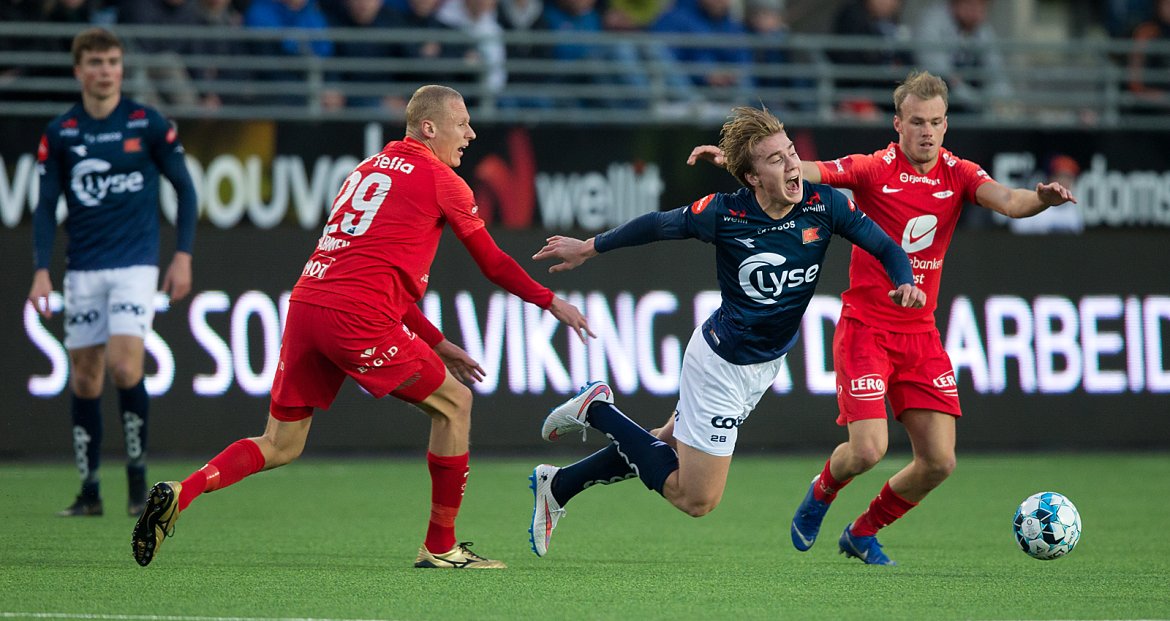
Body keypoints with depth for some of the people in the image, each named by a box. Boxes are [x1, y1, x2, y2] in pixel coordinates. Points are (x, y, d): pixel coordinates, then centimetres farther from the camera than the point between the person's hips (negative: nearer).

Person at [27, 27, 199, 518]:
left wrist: (184, 256, -1)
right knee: (84, 380, 3)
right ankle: (89, 491, 11)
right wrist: (42, 270, -5)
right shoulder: (59, 133, 3)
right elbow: (46, 207, 6)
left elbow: (184, 188, 5)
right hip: (82, 270, 3)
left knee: (124, 367, -17)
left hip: (135, 265, -3)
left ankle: (137, 475, -2)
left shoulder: (148, 124, -2)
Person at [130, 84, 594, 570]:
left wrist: (438, 344, 33)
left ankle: (180, 493, -7)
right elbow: (493, 264, 11)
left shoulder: (368, 169, 27)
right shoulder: (441, 181, 4)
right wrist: (551, 302, 26)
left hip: (306, 304, 7)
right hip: (356, 316, -7)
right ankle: (440, 547, 11)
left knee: (280, 446, 13)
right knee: (454, 403, 9)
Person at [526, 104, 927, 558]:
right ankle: (599, 411, 12)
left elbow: (886, 248, -6)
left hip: (767, 363, 5)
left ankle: (557, 486, 36)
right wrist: (588, 248, 6)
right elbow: (658, 225, -6)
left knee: (664, 447, 17)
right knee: (696, 499, -1)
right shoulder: (724, 214, -22)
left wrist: (904, 283, -28)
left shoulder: (823, 204, -13)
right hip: (723, 363, -5)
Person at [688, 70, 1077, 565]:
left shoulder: (958, 175, 1)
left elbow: (1007, 201, -16)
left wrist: (1040, 199, -38)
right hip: (866, 328, -4)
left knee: (939, 461, -2)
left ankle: (862, 532, 23)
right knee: (868, 450, -17)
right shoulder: (873, 170, -9)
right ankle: (821, 492, 20)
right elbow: (796, 171, -16)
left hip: (920, 334, 4)